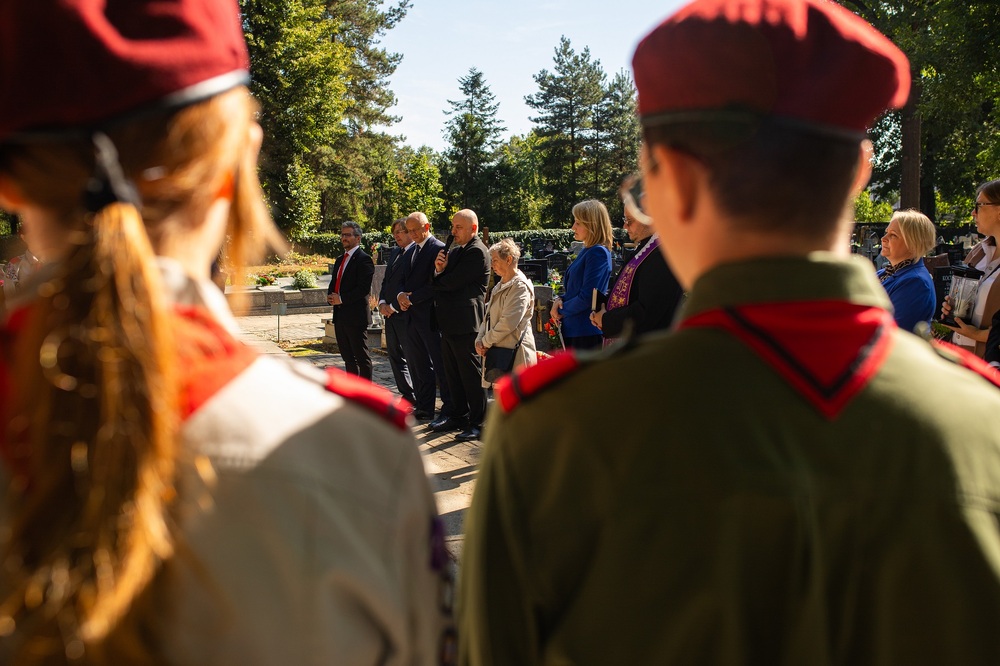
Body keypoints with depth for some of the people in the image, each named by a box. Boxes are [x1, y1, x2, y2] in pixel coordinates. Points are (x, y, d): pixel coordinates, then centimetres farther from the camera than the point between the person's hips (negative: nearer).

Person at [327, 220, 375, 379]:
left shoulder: (364, 260, -10)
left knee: (362, 357, -3)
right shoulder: (340, 260, 18)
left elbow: (364, 288, -18)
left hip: (356, 316, -9)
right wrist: (331, 296, 1)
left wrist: (342, 299, -18)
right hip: (340, 315, 9)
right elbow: (334, 283, 23)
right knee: (348, 356, 14)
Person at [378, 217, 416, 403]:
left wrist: (393, 307, -15)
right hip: (390, 313, 9)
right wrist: (382, 303, 2)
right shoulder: (394, 252, 15)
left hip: (405, 313, -9)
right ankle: (407, 394, 23)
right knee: (394, 354, 14)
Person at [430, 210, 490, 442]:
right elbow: (443, 282, 13)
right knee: (453, 375, 16)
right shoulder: (455, 250, 17)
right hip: (449, 324, 9)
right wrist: (439, 270, -8)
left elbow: (452, 283, -18)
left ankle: (478, 423, 6)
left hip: (465, 324, -9)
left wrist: (436, 278, 2)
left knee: (471, 375, -2)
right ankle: (459, 416, 28)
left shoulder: (477, 252, -13)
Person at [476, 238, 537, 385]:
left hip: (515, 354, -9)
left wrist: (486, 342, -11)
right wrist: (479, 339, 2)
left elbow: (508, 323, -20)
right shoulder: (500, 286, 19)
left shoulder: (520, 286, -12)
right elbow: (488, 317, 19)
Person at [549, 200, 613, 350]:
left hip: (587, 334, -9)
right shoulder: (586, 251, 14)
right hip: (573, 330, 9)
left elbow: (587, 297, -19)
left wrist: (561, 310, -5)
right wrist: (560, 299, 0)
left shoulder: (598, 253, -14)